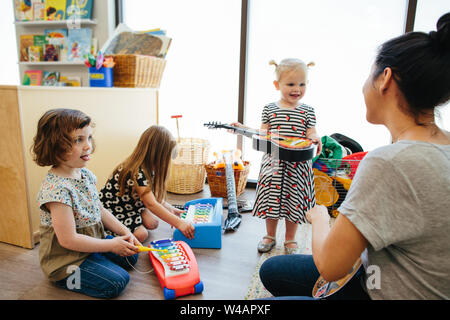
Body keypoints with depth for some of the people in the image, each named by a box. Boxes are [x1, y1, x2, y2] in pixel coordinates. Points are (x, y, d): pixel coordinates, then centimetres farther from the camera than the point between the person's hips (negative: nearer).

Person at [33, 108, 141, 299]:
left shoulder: (85, 174, -2)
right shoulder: (56, 188, -29)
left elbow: (99, 210, 10)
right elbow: (68, 240, -27)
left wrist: (124, 232, -1)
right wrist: (111, 245, -19)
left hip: (92, 242, 9)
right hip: (66, 258, -8)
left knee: (130, 256, 13)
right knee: (117, 282, -14)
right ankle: (65, 278, 5)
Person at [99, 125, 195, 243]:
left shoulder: (148, 168, -5)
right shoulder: (136, 173, -34)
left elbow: (153, 196, 4)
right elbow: (151, 204, -37)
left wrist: (170, 209, -7)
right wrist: (178, 223, -39)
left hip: (131, 205, 8)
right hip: (111, 208, -8)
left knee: (152, 223, -7)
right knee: (141, 235, -17)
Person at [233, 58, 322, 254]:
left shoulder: (307, 111, 2)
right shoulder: (269, 109, 3)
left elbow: (311, 134, 2)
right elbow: (263, 134, 6)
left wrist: (314, 140, -20)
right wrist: (244, 129, -5)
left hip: (298, 166, 0)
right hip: (273, 164, 1)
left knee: (293, 201, 9)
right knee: (272, 199, 11)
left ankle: (290, 240, 31)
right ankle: (270, 236, 33)